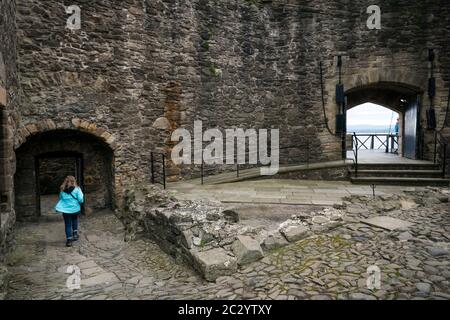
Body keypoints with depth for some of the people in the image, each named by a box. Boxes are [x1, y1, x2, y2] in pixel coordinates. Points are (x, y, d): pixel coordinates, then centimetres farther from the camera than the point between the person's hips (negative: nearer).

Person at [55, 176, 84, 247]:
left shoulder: (62, 191, -1)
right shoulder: (77, 189, -10)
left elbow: (60, 198, 7)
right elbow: (80, 199, -15)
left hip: (65, 210, 1)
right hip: (75, 209, -1)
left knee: (68, 225, 7)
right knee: (75, 220, 25)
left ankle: (69, 240, 6)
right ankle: (75, 234, 19)